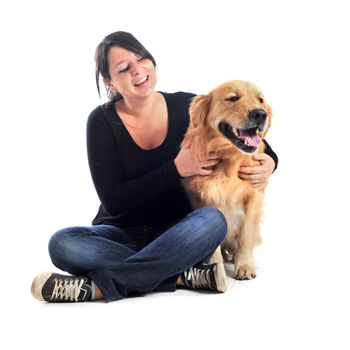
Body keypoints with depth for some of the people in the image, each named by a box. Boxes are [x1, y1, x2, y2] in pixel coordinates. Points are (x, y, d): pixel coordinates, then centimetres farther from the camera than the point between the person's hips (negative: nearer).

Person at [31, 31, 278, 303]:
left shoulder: (188, 107, -4)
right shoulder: (103, 121, -8)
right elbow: (113, 201, -14)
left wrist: (268, 163, -16)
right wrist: (176, 168, -23)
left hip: (175, 234, 1)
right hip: (122, 235, -1)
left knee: (212, 220, -32)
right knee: (62, 243, -29)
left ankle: (96, 287, -31)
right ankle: (184, 275, -28)